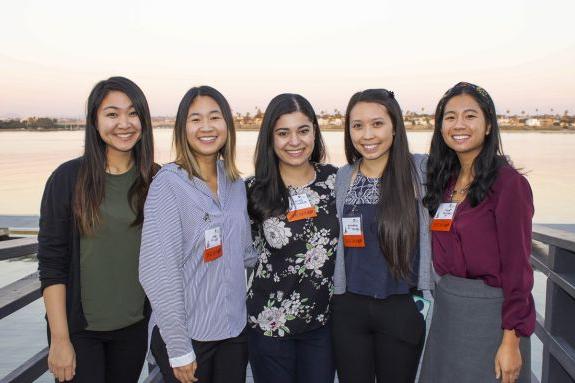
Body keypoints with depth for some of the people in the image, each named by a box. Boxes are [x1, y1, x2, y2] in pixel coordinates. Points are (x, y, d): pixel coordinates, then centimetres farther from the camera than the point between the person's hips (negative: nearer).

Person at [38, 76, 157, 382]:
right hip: (79, 328, -2)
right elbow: (51, 264, -10)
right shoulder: (68, 178, -10)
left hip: (136, 325, 3)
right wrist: (60, 339, -12)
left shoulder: (155, 180, -2)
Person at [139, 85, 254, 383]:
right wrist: (178, 350, -16)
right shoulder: (168, 183, -14)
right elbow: (159, 271, -16)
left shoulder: (235, 183, 3)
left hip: (236, 329, 5)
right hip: (188, 335, -5)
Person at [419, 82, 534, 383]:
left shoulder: (507, 181, -14)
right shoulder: (445, 180, 7)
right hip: (446, 307, 7)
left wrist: (511, 341, -16)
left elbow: (517, 265, -15)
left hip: (490, 310, -6)